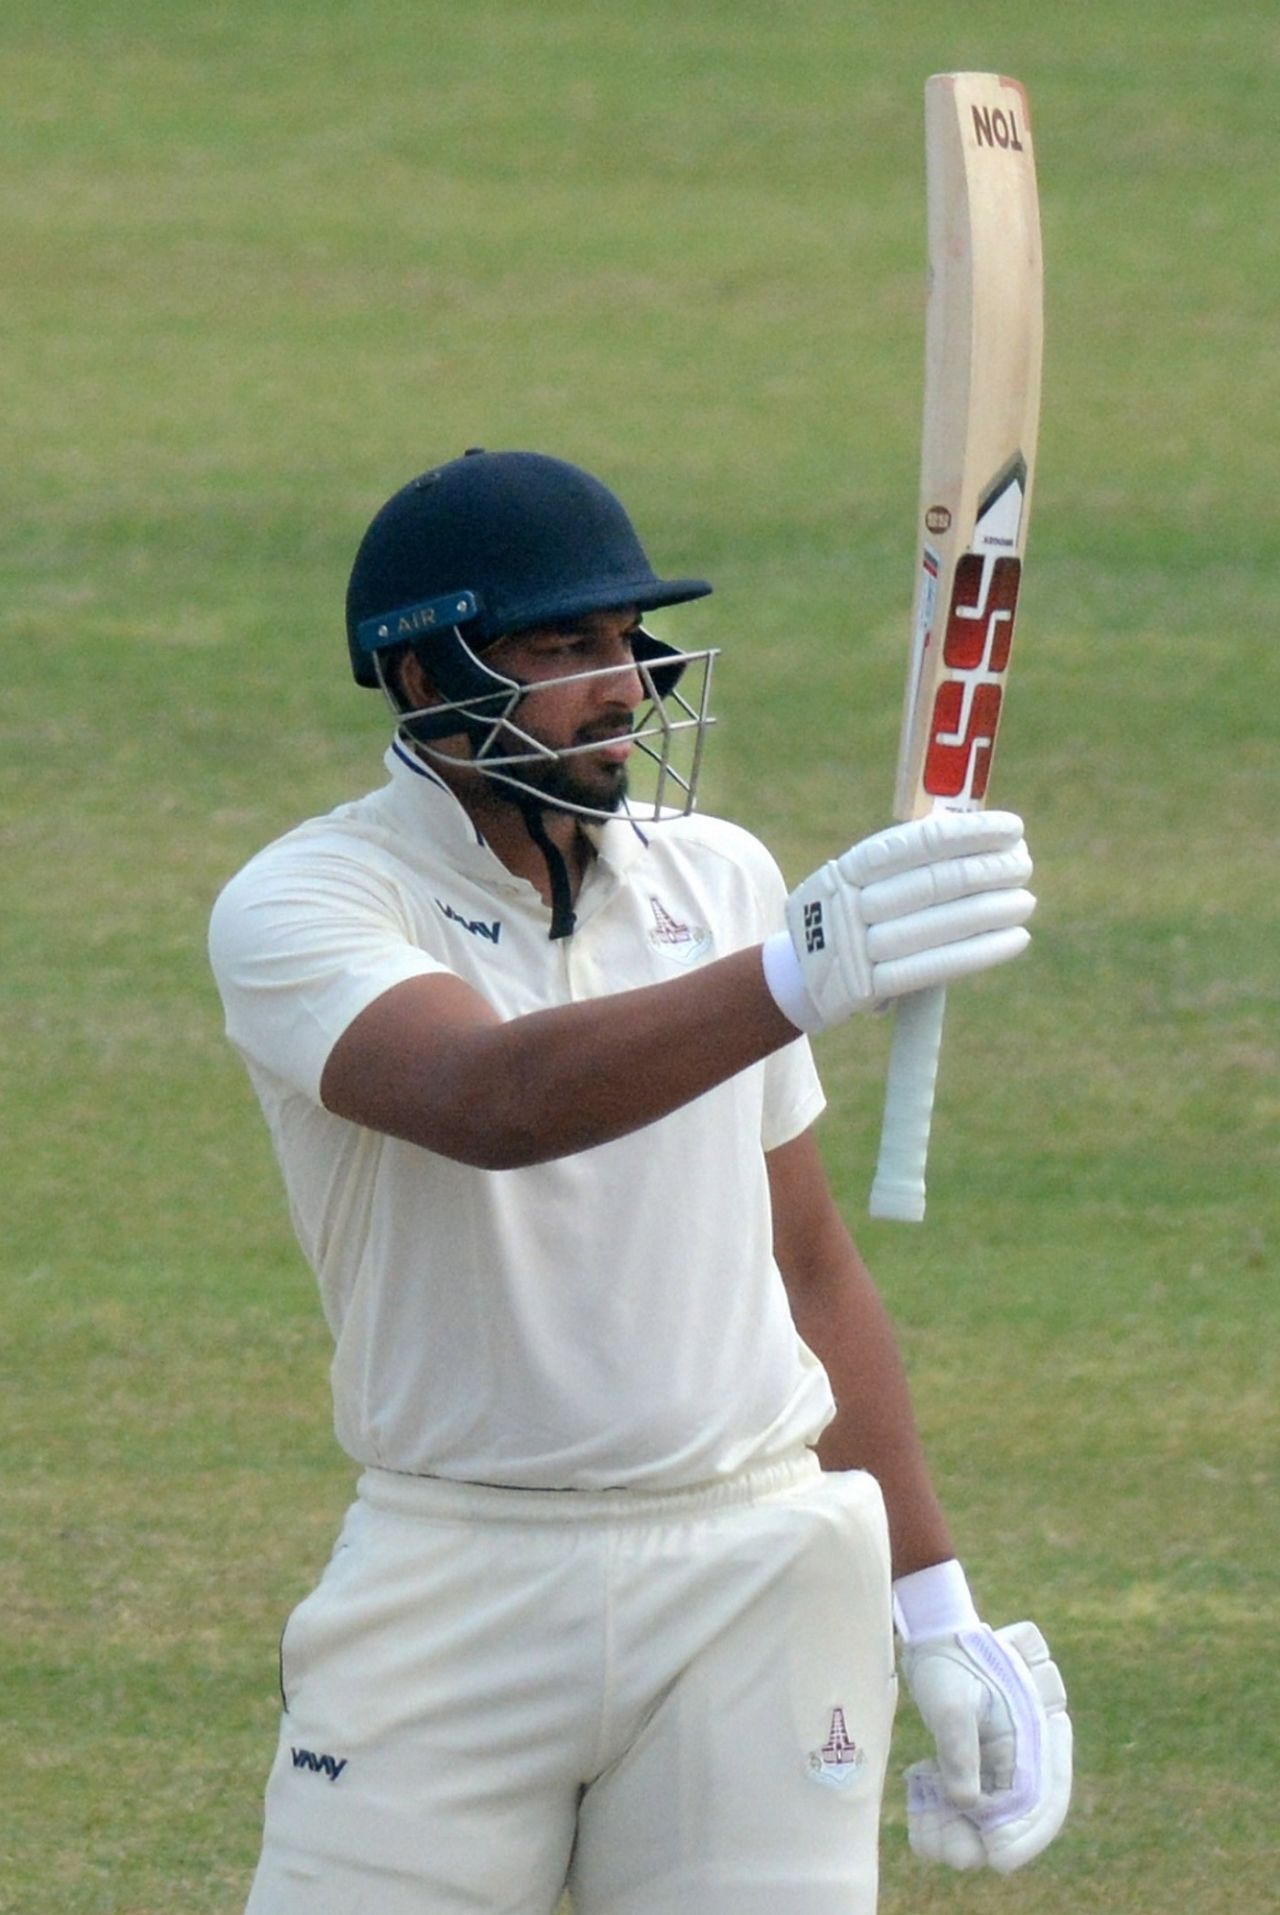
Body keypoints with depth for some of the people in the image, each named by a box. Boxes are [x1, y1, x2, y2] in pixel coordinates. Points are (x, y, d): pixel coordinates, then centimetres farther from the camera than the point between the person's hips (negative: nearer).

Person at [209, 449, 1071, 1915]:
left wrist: (935, 1613, 14)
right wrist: (796, 979, -44)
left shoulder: (721, 881, 10)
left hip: (752, 1578, 4)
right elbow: (494, 1104, -29)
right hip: (455, 1574, -3)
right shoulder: (303, 907, -8)